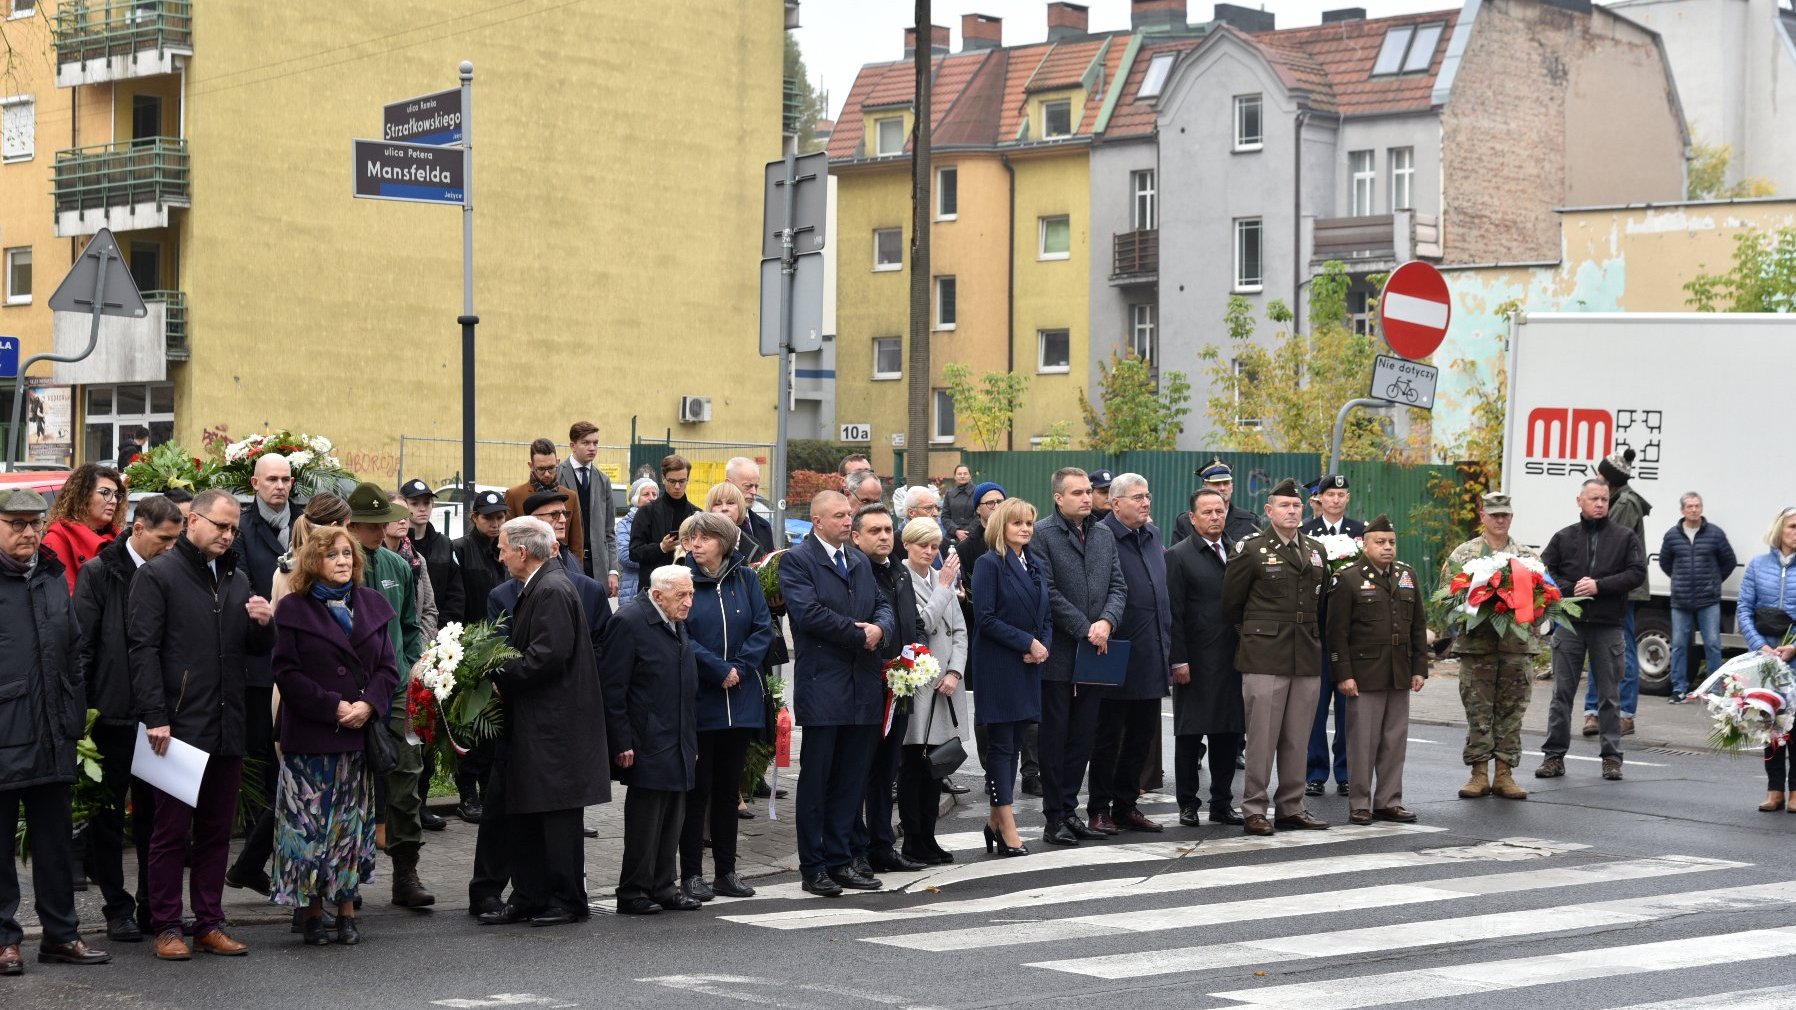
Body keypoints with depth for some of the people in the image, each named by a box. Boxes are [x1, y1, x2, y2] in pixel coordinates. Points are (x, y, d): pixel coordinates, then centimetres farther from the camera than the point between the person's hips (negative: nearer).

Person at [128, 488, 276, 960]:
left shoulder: (237, 580, 17)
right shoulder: (158, 575, -3)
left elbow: (259, 649, 21)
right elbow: (143, 649, -9)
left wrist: (264, 625, -3)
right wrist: (155, 717, -17)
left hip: (227, 726, 6)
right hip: (179, 725, -6)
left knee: (216, 831, 10)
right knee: (172, 829, -1)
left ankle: (210, 924, 16)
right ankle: (167, 927, 5)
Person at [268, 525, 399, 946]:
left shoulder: (371, 605, 11)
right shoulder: (293, 609, -2)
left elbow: (388, 667, 8)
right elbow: (286, 673, -8)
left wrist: (368, 705, -9)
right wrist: (334, 707, -14)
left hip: (361, 733, 4)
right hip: (310, 736, -4)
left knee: (353, 822, 7)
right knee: (311, 823, -3)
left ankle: (346, 905, 14)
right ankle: (311, 909, 5)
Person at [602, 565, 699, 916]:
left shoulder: (677, 624, 15)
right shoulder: (629, 622, -12)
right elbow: (613, 689, -14)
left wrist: (692, 740, 19)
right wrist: (623, 742, -17)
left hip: (678, 744, 8)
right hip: (646, 746, -8)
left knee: (672, 819, 10)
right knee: (644, 820, -4)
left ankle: (662, 886, 18)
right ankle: (633, 893, 2)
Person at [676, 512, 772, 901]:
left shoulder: (745, 578, 5)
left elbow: (763, 629, 1)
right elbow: (681, 637, -11)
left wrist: (740, 669, -11)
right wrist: (719, 670, -14)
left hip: (741, 700, 3)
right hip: (697, 700, -3)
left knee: (729, 786, 9)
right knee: (697, 788, 0)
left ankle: (726, 871, 16)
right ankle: (691, 874, 6)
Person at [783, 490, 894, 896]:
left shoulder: (859, 560, 18)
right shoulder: (796, 560, -5)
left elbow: (883, 605, 15)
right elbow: (809, 613, -17)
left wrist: (880, 627, -8)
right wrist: (859, 633, -12)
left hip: (863, 686, 7)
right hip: (823, 686, -7)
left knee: (851, 779, 9)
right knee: (816, 779, 0)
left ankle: (839, 860, 16)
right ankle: (813, 867, 6)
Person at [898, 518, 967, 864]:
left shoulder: (942, 579, 14)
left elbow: (959, 630, 12)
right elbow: (921, 624, -17)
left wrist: (955, 671, -1)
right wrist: (944, 587, -11)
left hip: (944, 685, 7)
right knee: (912, 764, -1)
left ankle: (928, 838, 16)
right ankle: (913, 842, 5)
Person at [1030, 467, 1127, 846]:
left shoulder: (1104, 534, 12)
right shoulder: (1042, 535, -8)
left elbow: (1118, 587, 9)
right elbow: (1048, 593, -14)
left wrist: (1107, 622, -10)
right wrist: (1085, 629, -14)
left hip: (1094, 653, 6)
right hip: (1058, 654, -6)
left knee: (1084, 737, 10)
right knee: (1054, 739, 2)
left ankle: (1069, 810, 18)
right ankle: (1054, 818, 7)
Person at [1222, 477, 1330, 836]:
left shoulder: (1315, 550, 14)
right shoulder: (1250, 550, -2)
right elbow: (1231, 602, 2)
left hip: (1307, 657, 5)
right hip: (1264, 658, -5)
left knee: (1298, 739, 7)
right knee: (1262, 737, -6)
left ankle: (1290, 807, 15)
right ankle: (1253, 810, 0)